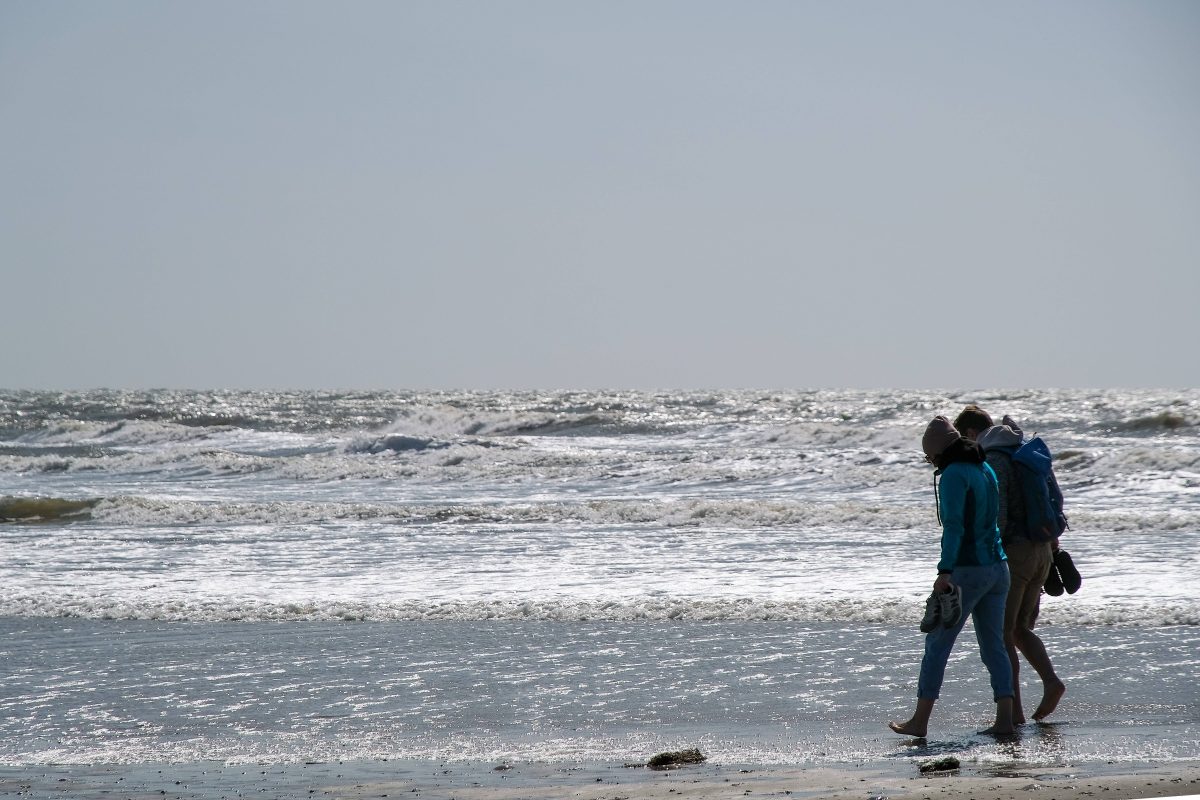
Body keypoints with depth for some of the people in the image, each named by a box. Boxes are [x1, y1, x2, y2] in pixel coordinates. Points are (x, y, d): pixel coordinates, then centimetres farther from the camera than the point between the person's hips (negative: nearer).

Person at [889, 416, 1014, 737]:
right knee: (994, 645, 8)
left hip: (967, 570, -8)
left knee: (937, 644, -1)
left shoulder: (954, 475, -13)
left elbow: (954, 526, -24)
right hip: (996, 567, 8)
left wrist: (945, 572, -30)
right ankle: (1005, 719, 2)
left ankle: (919, 721, 1)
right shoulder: (985, 469, 13)